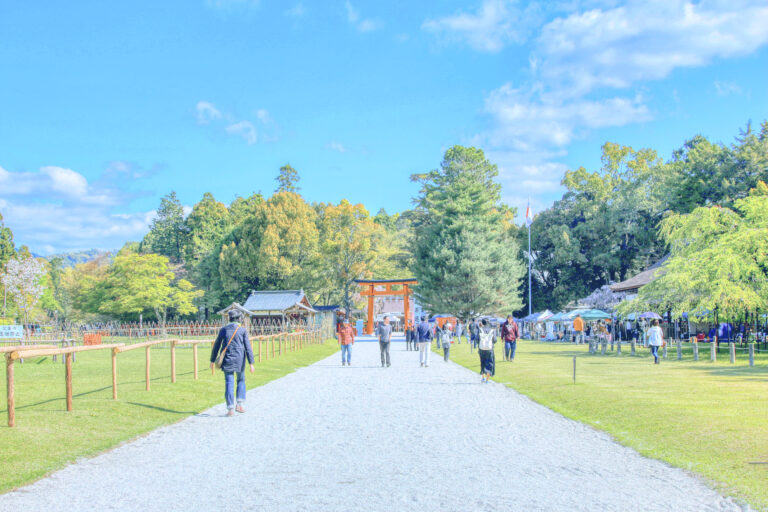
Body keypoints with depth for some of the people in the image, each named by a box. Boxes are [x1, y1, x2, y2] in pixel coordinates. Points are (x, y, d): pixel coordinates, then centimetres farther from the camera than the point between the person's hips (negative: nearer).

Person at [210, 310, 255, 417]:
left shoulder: (223, 330, 3)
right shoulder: (243, 330, -2)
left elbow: (216, 346, 7)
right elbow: (248, 347, -7)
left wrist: (213, 361, 16)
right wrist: (251, 363, -7)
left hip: (227, 360, 1)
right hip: (240, 360, -1)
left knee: (229, 384, 1)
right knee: (241, 380, 19)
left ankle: (230, 409, -4)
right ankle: (239, 404, 9)